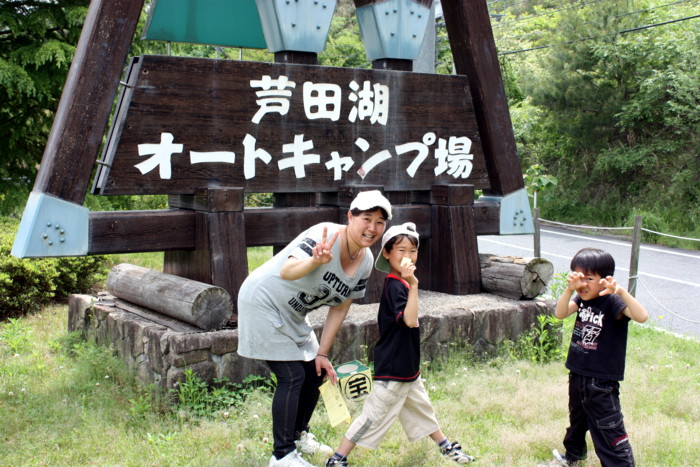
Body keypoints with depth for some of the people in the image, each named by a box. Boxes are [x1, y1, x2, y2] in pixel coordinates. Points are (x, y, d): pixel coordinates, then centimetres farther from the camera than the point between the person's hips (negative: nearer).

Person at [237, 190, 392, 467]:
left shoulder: (365, 261, -4)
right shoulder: (325, 235, -28)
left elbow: (339, 308, 1)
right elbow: (287, 271, -43)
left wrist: (322, 354, -1)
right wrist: (315, 261, -64)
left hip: (292, 315, 8)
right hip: (263, 304, -8)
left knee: (316, 373, 12)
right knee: (292, 376, -12)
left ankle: (298, 435, 34)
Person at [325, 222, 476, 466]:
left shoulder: (401, 281, 7)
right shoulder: (394, 285, -22)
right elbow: (410, 320, -37)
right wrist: (413, 284, -43)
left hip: (408, 367, 10)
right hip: (392, 370, -10)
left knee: (421, 407, 25)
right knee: (374, 415, -3)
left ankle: (445, 446, 43)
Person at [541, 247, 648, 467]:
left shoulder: (612, 302, -20)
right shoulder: (581, 299, -1)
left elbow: (641, 316, -35)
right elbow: (560, 313, -14)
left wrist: (621, 291, -48)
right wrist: (569, 288, -28)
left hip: (602, 380, -8)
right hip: (578, 373, 8)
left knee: (609, 430, -3)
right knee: (577, 419, 29)